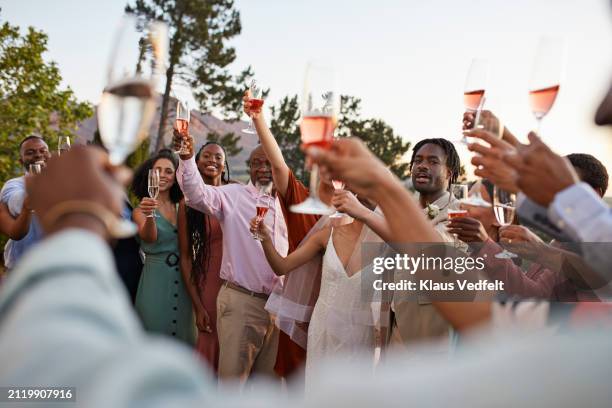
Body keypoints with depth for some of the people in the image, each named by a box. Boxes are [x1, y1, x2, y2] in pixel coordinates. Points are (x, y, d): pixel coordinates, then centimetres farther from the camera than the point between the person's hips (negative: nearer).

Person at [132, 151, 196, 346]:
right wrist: (149, 216, -42)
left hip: (182, 281, 3)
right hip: (155, 279, -3)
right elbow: (148, 237, -24)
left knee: (182, 336, 12)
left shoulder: (182, 207, 6)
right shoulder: (141, 210, -4)